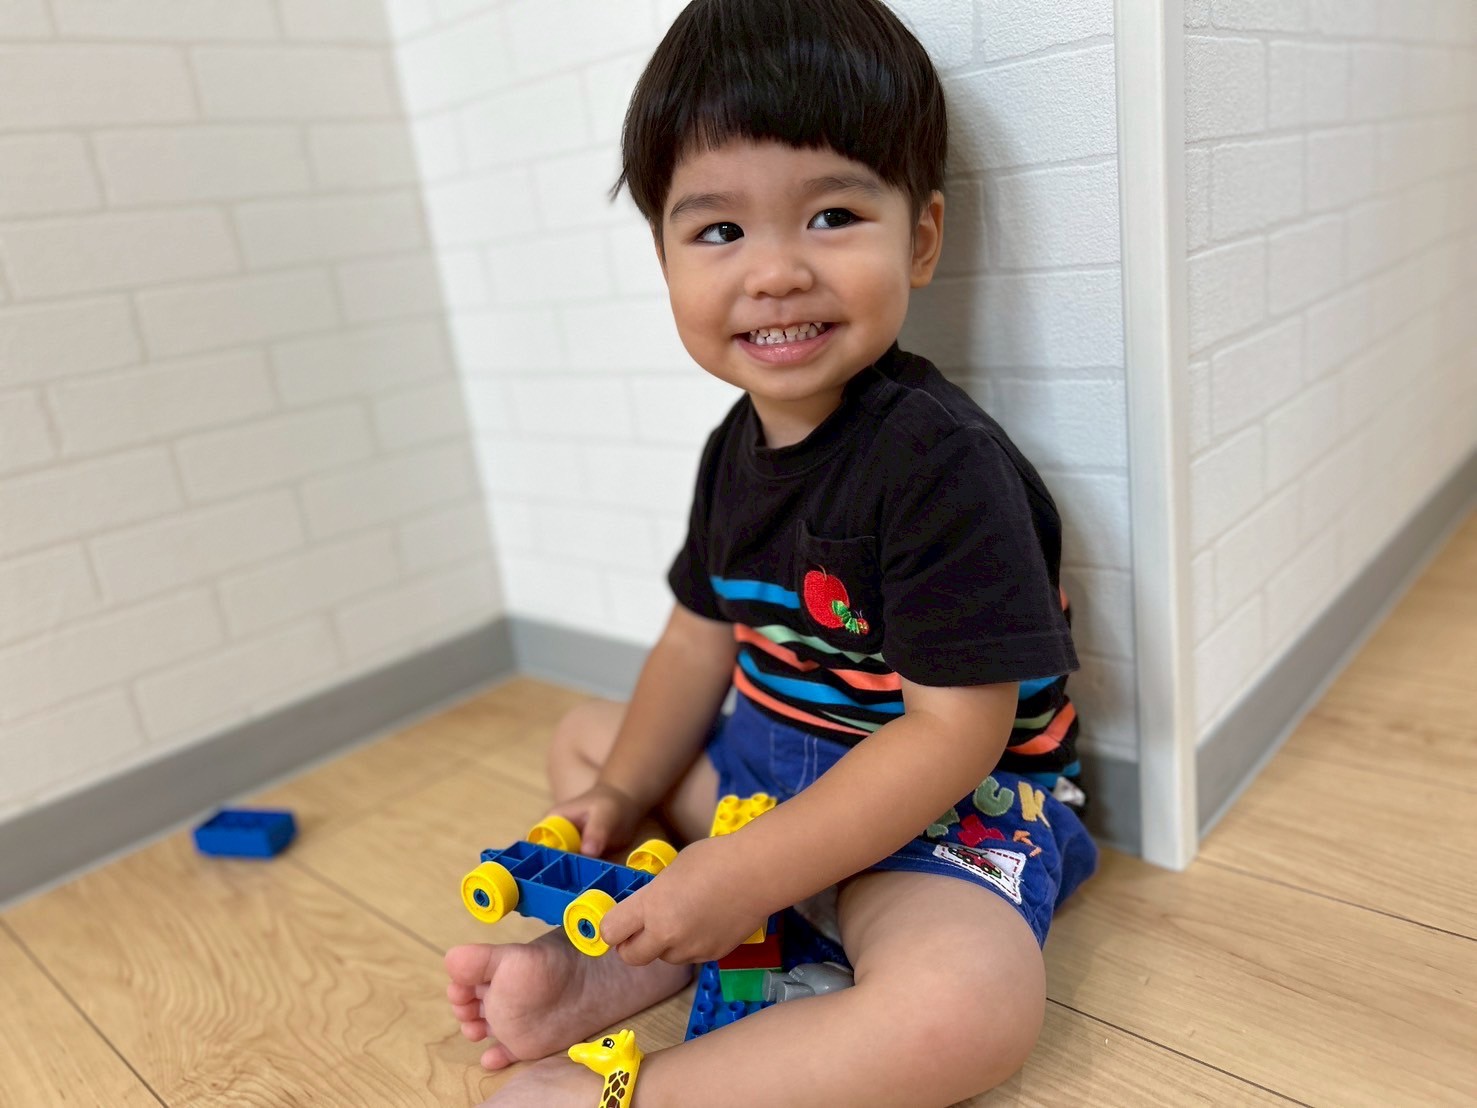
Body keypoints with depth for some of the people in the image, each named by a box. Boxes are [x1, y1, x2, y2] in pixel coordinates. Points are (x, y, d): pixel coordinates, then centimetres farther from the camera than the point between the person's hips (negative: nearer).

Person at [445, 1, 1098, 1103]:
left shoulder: (939, 459, -25)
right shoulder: (737, 449, 1)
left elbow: (955, 731, -26)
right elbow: (702, 639, 10)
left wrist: (742, 873, -25)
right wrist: (622, 795, -1)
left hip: (948, 803, -8)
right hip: (767, 754, 8)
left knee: (967, 1004, -36)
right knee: (583, 734, 16)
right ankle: (637, 963, -9)